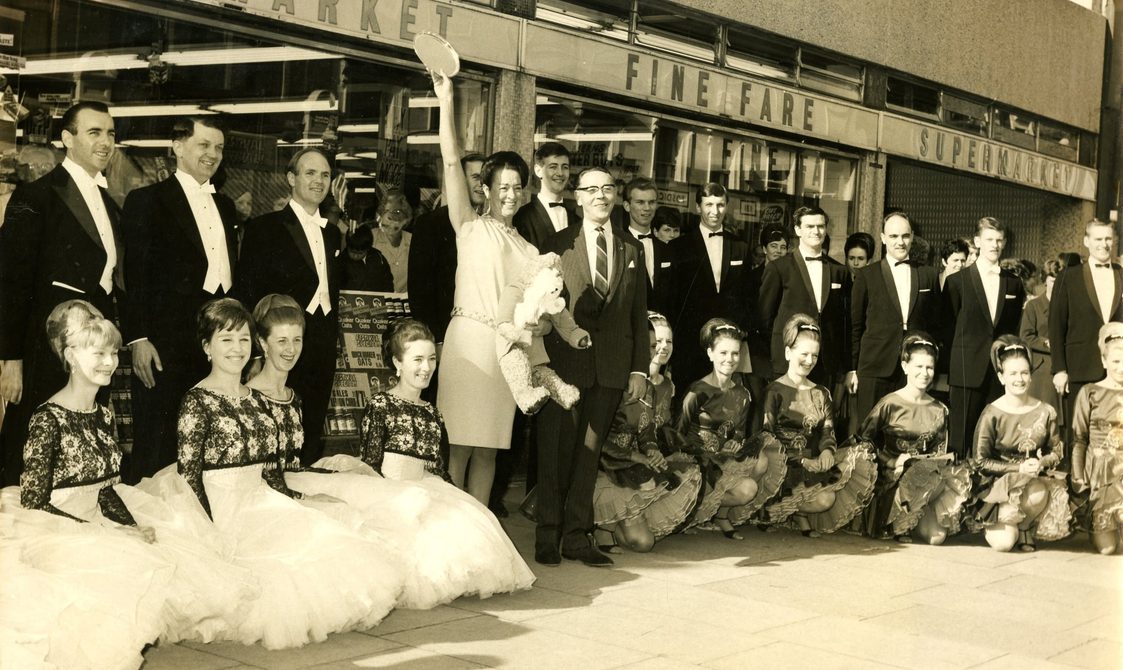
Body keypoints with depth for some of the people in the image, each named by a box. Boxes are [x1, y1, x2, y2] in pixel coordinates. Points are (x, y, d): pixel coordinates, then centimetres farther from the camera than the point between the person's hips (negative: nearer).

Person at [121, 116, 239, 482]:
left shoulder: (225, 206, 18)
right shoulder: (146, 201, -1)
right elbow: (135, 276, -6)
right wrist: (138, 339, -13)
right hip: (166, 346, -5)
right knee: (156, 453, -1)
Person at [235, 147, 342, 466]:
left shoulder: (331, 233, 17)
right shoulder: (264, 228, -3)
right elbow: (247, 293, -6)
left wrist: (332, 338, 14)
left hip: (323, 348, 6)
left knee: (312, 437, 8)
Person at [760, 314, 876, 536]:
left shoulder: (821, 393, 19)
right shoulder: (775, 391, -1)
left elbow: (828, 432, 11)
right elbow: (765, 433, -9)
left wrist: (828, 451, -15)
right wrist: (803, 461, -21)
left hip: (815, 462, 7)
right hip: (787, 465, -7)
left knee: (862, 457, -17)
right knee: (824, 499, -31)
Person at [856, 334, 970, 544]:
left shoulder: (939, 410, 10)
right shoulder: (890, 404, -5)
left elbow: (940, 452, 14)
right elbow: (864, 439, -5)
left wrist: (929, 462, -10)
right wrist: (893, 462, -16)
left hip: (926, 474, 5)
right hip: (892, 478, -5)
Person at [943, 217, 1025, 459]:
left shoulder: (1013, 284, 11)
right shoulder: (957, 281, 1)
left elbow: (1015, 327, 17)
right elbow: (947, 328, 5)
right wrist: (956, 362, 3)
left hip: (1001, 373, 3)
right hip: (968, 372, -3)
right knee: (961, 437, -3)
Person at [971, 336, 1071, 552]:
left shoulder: (1045, 412, -2)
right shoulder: (992, 414, -11)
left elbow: (1057, 452, 7)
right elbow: (981, 462, -8)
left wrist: (1042, 463, -16)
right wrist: (1018, 468, -18)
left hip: (1034, 481, 3)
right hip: (997, 484, -3)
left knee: (1039, 493, -35)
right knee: (1003, 543, -24)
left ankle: (1025, 531, -1)